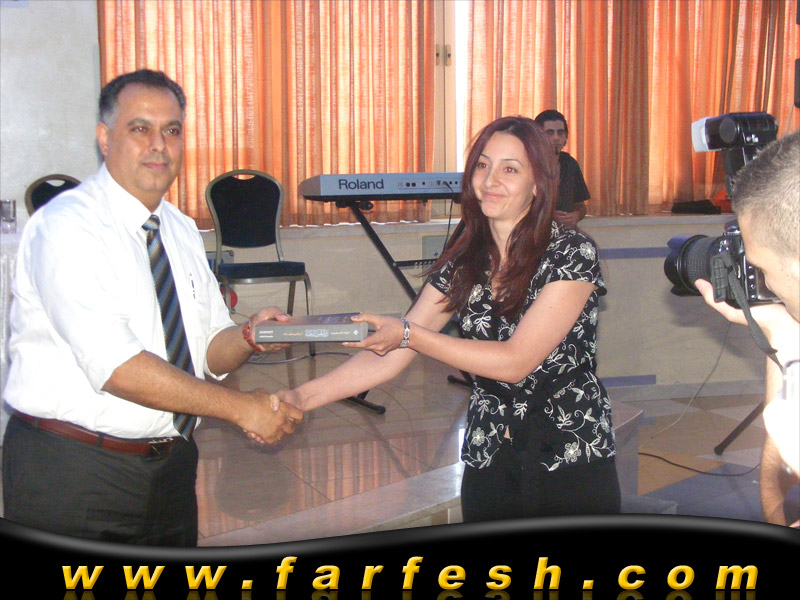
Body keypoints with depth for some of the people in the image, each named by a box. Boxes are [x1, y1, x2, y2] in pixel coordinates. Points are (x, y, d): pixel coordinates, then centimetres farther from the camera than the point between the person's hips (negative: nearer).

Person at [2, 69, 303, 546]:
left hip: (170, 466, 7)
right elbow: (116, 366, -25)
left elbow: (211, 352, 11)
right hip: (73, 471, -7)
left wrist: (250, 335, -12)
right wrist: (240, 407, -22)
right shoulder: (66, 227, -15)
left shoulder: (182, 230, 10)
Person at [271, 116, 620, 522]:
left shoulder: (571, 254, -12)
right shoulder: (462, 262, 4)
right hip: (488, 465, 4)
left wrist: (409, 334, -24)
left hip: (571, 468, -4)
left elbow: (516, 361, -20)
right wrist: (303, 396, -12)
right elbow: (390, 353, 0)